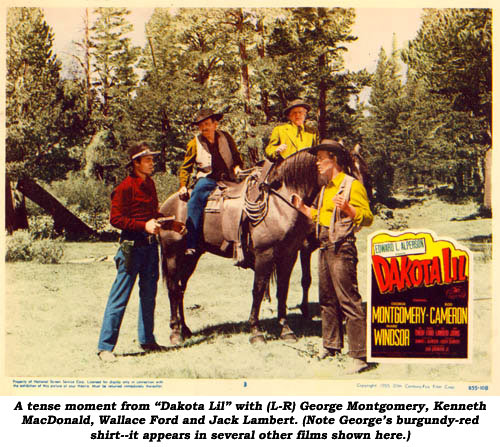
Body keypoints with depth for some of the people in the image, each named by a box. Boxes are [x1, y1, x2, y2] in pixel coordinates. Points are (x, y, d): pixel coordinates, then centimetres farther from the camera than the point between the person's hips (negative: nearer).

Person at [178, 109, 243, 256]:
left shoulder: (226, 138, 12)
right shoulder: (194, 144, 9)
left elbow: (237, 159, 22)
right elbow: (185, 168, 14)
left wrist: (238, 167, 0)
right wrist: (183, 186, -1)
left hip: (228, 180, 2)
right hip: (207, 179, -2)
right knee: (196, 198, -32)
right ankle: (191, 246, -35)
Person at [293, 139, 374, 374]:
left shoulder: (352, 185, -9)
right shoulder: (326, 188, 18)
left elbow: (367, 217, -16)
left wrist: (347, 208, -31)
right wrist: (303, 208, 21)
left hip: (342, 249, -9)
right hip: (325, 247, 9)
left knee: (348, 302, -11)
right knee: (327, 301, 16)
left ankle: (360, 355, -10)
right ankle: (331, 345, 29)